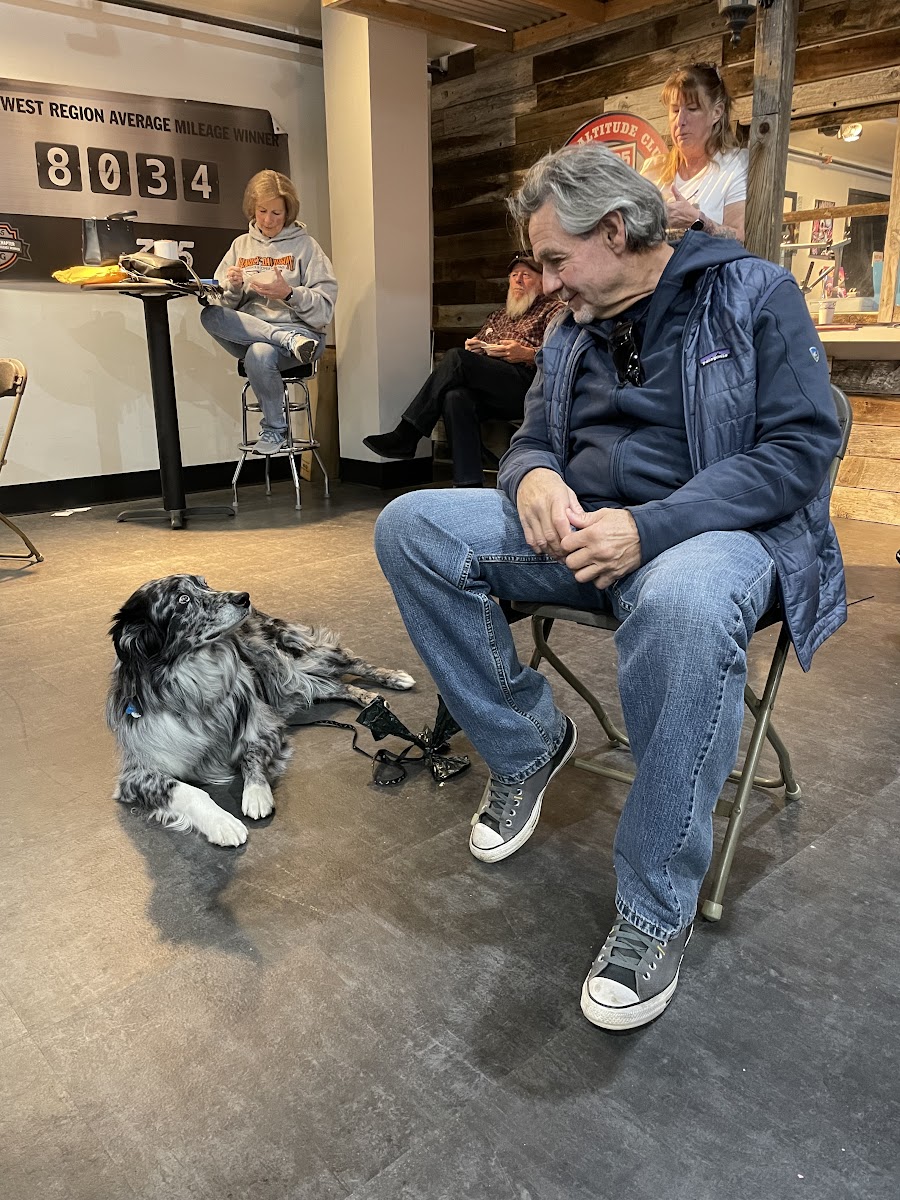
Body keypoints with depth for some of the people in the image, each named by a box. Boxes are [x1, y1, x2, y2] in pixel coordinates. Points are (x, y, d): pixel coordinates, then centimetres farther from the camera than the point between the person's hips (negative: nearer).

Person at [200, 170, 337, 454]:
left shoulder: (305, 246, 7)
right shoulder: (241, 245, 18)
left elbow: (324, 308, -2)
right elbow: (226, 307, 13)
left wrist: (288, 293, -17)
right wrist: (233, 288, -9)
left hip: (300, 329, -3)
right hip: (246, 332, 4)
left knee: (259, 354, -36)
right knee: (210, 316, -26)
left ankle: (275, 430, -13)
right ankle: (288, 341, -26)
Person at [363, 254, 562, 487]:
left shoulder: (553, 310, 18)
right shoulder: (498, 316, 37)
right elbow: (473, 354, 35)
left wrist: (527, 354, -12)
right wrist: (472, 347, 11)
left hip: (525, 383, -5)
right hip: (488, 392, 5)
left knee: (456, 358, -25)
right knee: (456, 397, -32)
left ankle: (405, 436, -26)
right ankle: (468, 485, -38)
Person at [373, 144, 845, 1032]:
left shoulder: (752, 293, -1)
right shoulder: (571, 329, 17)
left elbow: (801, 446, -11)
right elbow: (531, 442, 20)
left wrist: (648, 526, -24)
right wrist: (535, 477, -9)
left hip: (717, 528, -5)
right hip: (578, 528, 6)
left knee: (683, 604, -43)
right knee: (409, 526, -13)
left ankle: (656, 909, -23)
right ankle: (525, 744, -1)